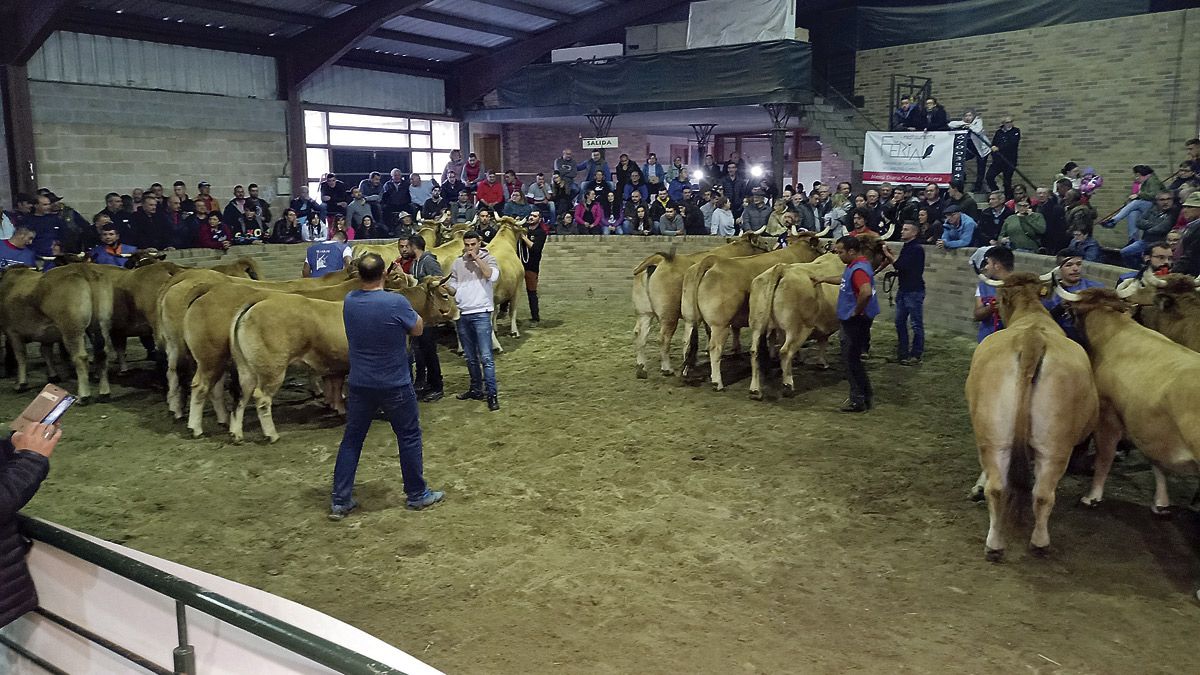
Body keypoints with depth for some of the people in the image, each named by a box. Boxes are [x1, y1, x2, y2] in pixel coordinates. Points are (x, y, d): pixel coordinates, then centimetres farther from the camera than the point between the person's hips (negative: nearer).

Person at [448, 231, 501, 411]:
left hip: (481, 313, -5)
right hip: (462, 314, 5)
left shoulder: (488, 259, 0)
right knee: (470, 357, 13)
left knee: (486, 357, -9)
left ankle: (492, 394, -7)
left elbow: (493, 276, -20)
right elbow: (453, 287, 15)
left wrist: (477, 258, -14)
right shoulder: (457, 263, 11)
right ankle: (476, 390, 25)